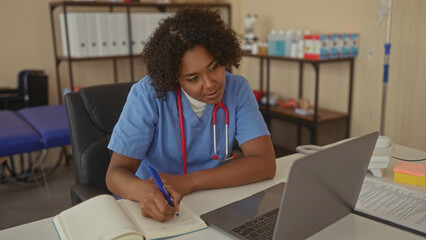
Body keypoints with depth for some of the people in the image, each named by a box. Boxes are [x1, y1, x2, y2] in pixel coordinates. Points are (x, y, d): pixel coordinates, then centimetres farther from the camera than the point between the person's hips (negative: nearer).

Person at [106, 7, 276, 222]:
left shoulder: (237, 89, -10)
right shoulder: (147, 94, -16)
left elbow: (265, 163, -17)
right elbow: (116, 172, -16)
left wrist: (188, 181, -27)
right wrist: (145, 192, -39)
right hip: (157, 205, 0)